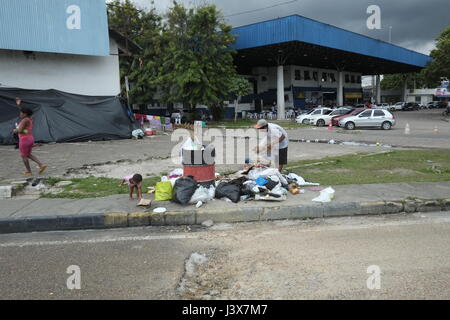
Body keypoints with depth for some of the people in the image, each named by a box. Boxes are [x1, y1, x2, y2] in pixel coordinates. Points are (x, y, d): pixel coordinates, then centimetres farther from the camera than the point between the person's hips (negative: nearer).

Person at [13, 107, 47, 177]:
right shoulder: (30, 119, 11)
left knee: (23, 156, 8)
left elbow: (19, 130, -22)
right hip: (30, 139, 9)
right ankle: (41, 165, 8)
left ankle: (29, 172, 15)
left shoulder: (24, 120, -17)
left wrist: (15, 130, -1)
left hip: (24, 140, -9)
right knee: (28, 155, 20)